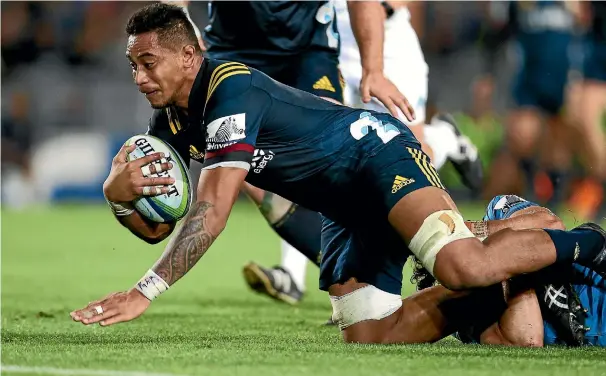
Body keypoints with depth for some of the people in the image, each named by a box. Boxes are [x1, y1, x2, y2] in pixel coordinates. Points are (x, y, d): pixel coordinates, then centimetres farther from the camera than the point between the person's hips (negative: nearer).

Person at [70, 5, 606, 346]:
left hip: (377, 154, -9)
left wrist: (146, 292, -34)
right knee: (372, 344, 2)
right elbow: (158, 228, 5)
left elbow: (211, 215, -31)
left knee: (462, 269, -34)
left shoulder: (230, 89, -25)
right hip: (345, 210, 9)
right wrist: (118, 197, -19)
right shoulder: (171, 123, 3)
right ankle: (487, 232, 16)